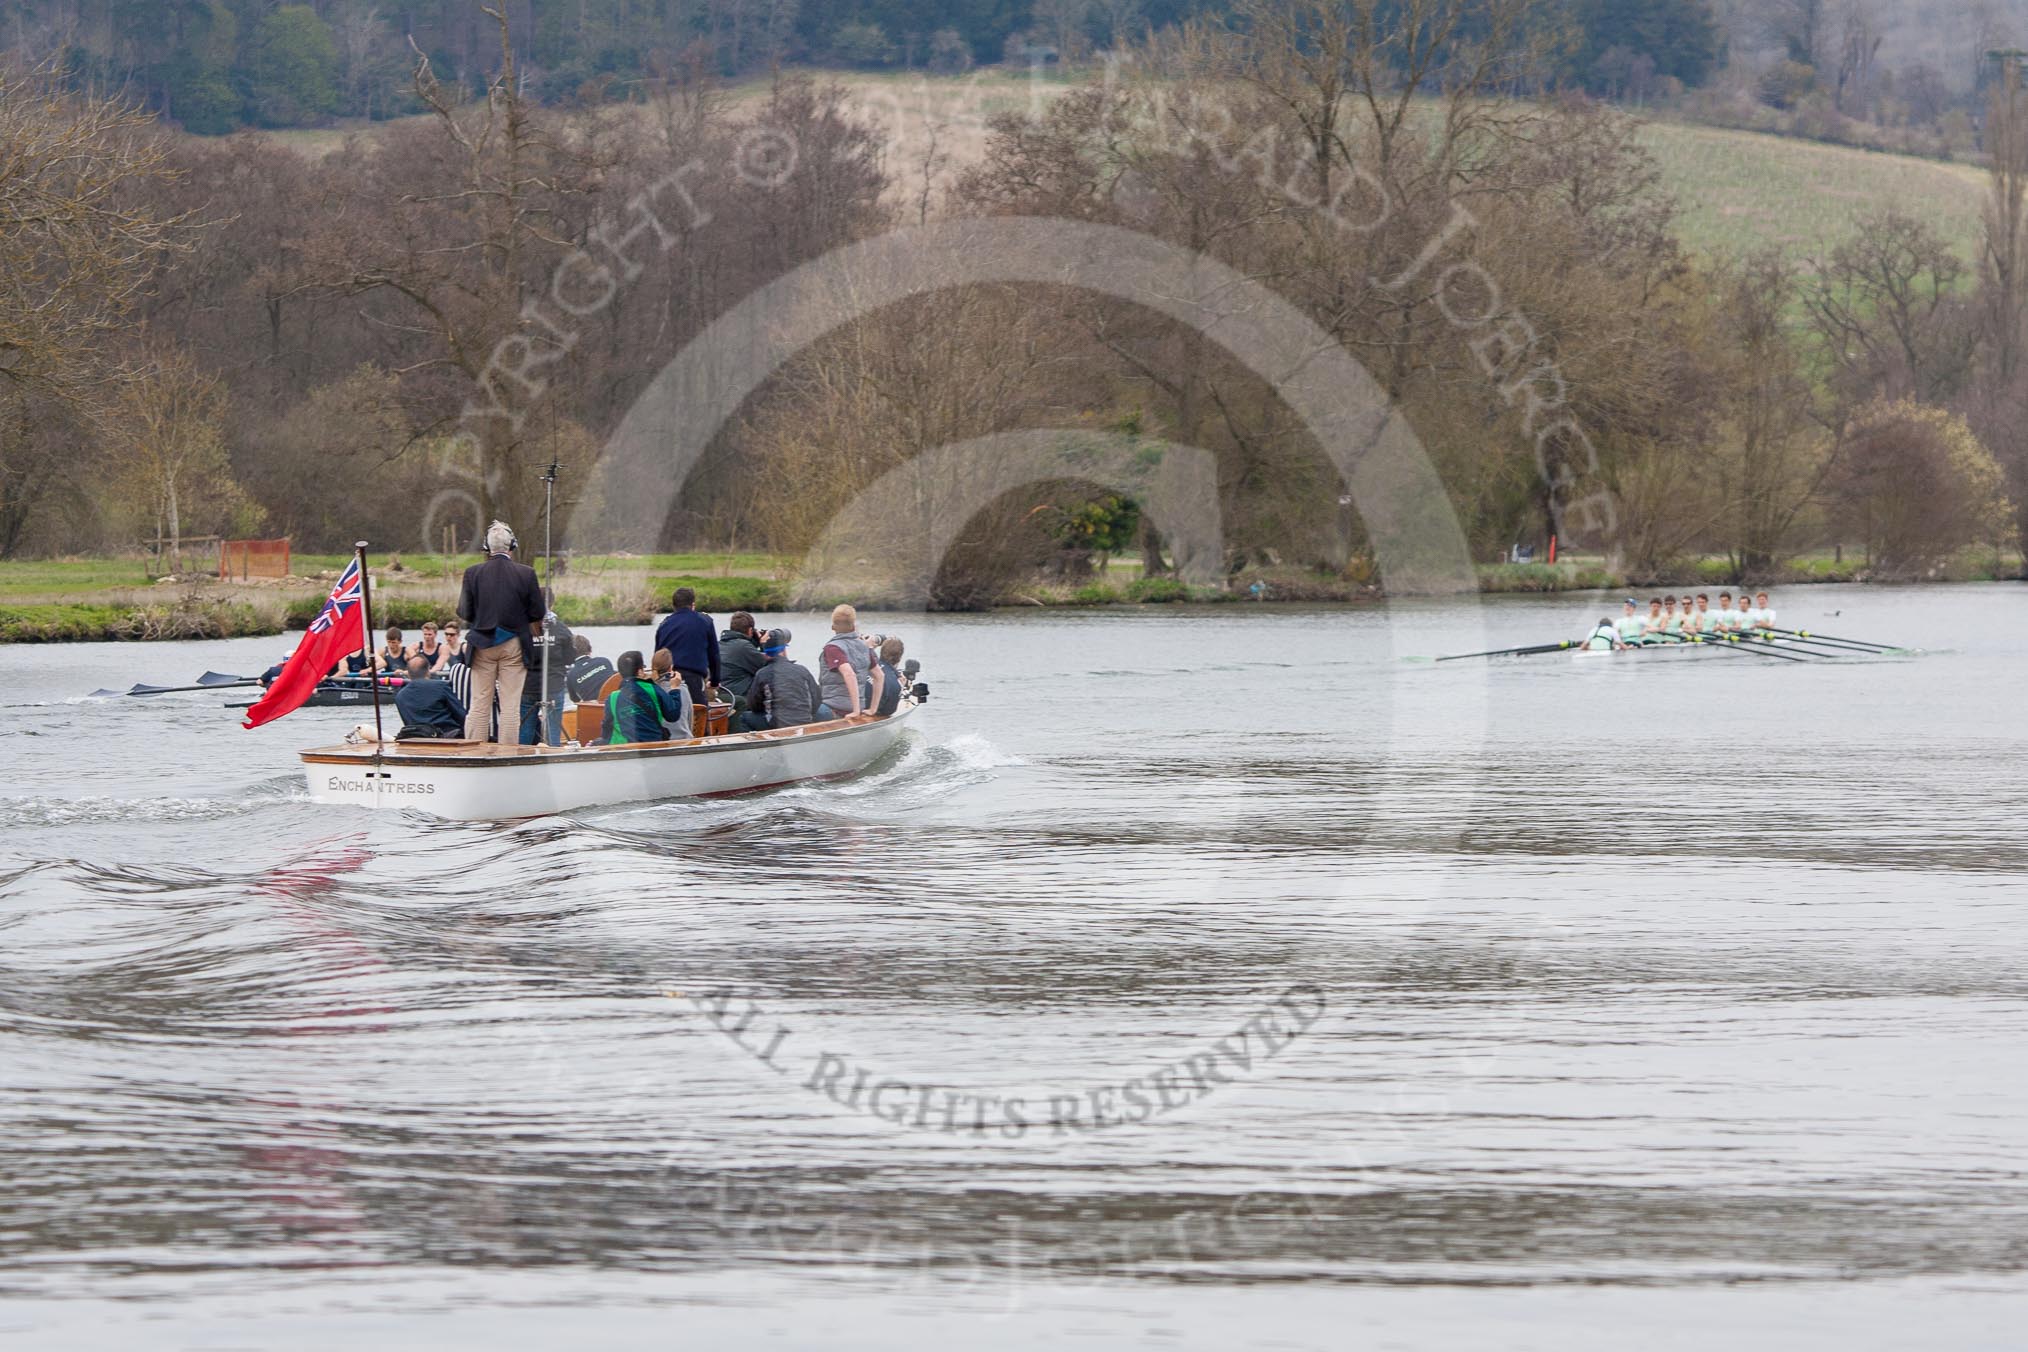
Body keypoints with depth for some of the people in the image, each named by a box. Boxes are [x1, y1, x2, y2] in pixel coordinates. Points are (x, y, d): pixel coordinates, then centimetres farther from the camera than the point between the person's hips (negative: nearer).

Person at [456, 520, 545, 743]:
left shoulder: (473, 573, -6)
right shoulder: (525, 574, -8)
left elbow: (464, 614, -3)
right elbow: (537, 615, -2)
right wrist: (535, 633, 19)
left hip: (483, 644, 1)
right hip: (514, 646, -1)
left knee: (479, 705, 5)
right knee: (510, 705, 1)